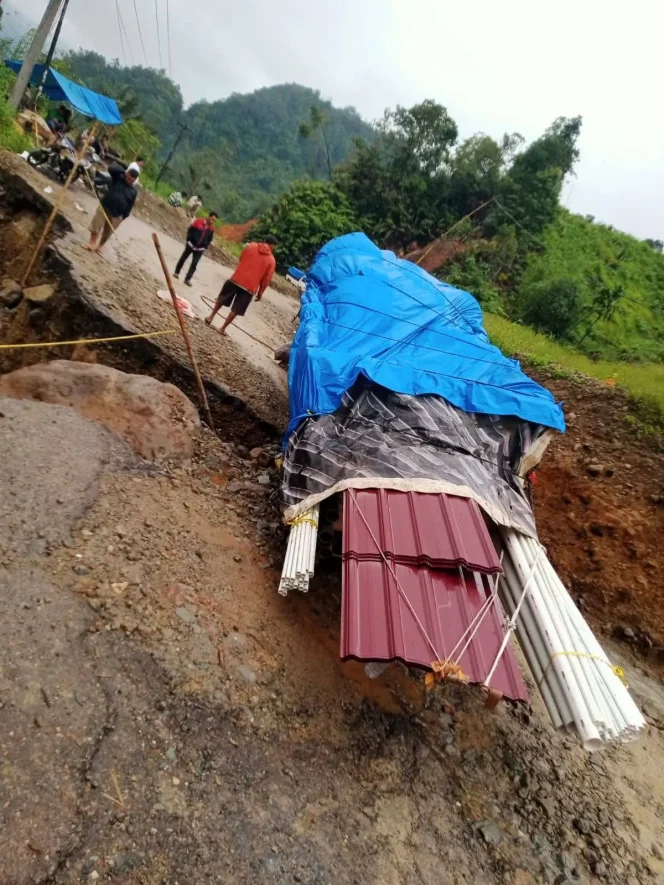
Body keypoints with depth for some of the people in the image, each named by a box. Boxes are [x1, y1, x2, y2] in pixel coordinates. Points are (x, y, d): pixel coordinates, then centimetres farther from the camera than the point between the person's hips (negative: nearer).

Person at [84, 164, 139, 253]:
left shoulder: (133, 191, -1)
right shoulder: (118, 177, -2)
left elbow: (130, 206, 1)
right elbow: (111, 169, -22)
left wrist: (123, 217, -3)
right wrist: (123, 171, -15)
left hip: (116, 215, 1)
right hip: (104, 207, -1)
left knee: (107, 232, 11)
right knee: (95, 226, 2)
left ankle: (99, 245, 31)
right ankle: (92, 243, 16)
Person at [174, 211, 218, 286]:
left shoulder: (211, 228, -3)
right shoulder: (199, 222, -10)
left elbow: (209, 239, 8)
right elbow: (190, 230, -4)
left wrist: (204, 247, -1)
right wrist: (189, 240, -8)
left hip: (200, 249, 1)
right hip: (191, 245, -1)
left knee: (194, 264, -4)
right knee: (183, 258, 13)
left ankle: (187, 279, 2)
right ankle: (177, 272, 31)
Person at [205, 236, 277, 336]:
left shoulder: (251, 246, 2)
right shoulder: (271, 260, -3)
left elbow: (241, 259, 16)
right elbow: (266, 279, -1)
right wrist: (260, 292, 10)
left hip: (236, 279, 2)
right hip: (249, 288, -2)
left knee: (222, 299, 24)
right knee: (235, 310, 10)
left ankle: (211, 317, 31)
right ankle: (223, 328, 16)